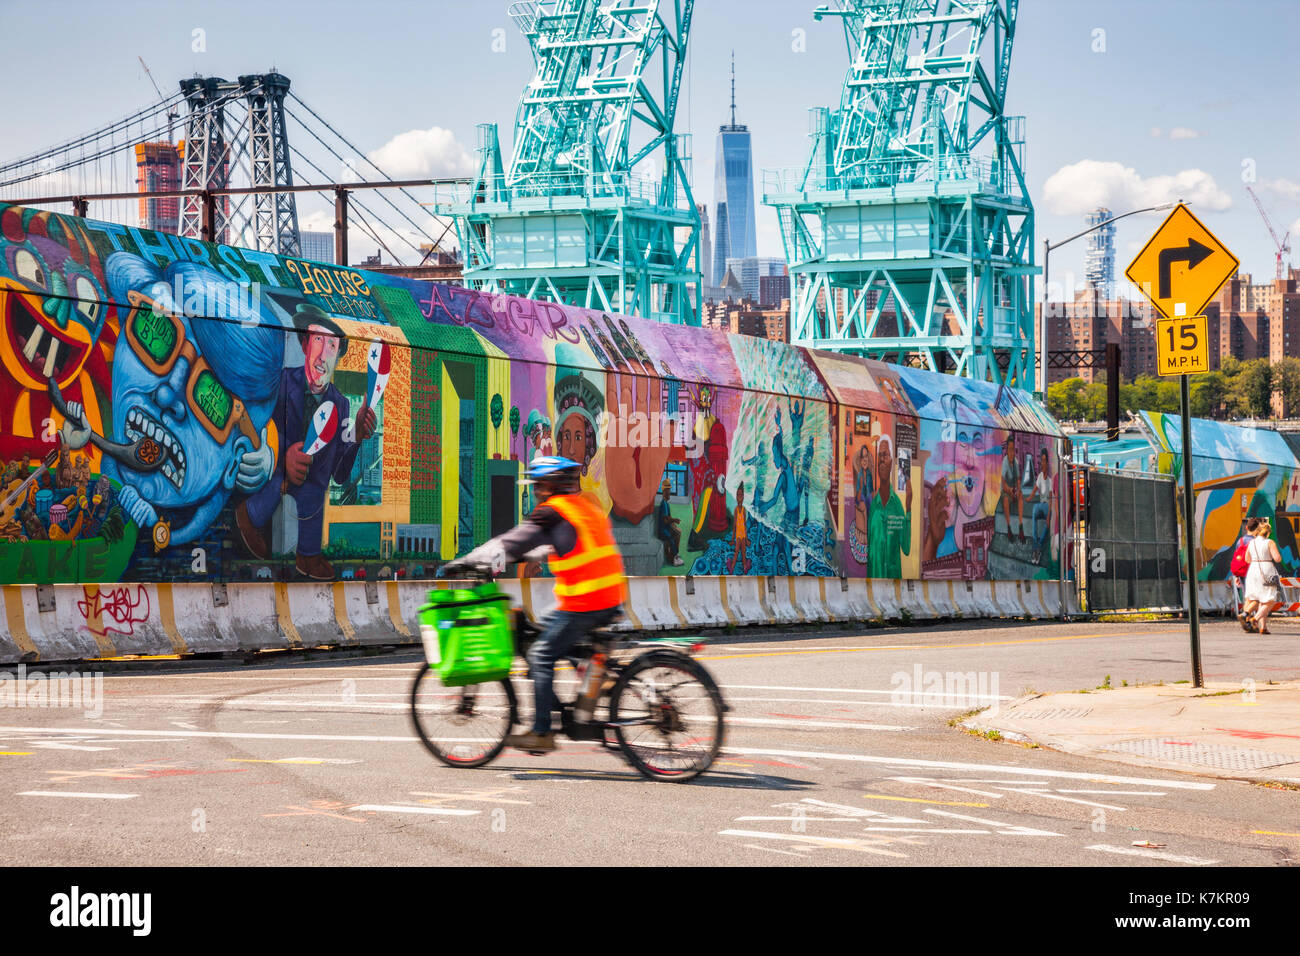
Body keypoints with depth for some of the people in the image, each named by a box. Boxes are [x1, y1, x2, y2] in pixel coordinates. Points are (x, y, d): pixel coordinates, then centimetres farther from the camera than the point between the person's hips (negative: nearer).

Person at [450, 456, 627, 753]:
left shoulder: (552, 513, -9)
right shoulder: (588, 506, 18)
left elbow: (510, 544, -10)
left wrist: (468, 561, -2)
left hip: (582, 604, -9)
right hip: (612, 599, 9)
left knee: (541, 657, -1)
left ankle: (541, 733, -1)